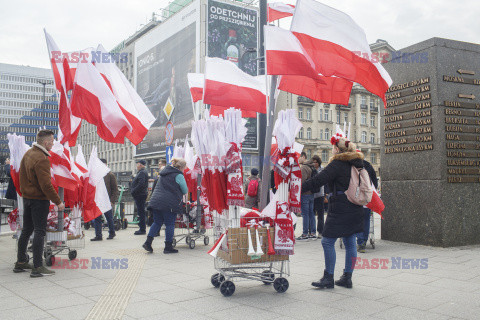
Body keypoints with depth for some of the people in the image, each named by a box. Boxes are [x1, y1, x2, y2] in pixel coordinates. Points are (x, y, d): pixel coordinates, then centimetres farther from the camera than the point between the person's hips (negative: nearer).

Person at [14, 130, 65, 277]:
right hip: (39, 200, -9)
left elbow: (22, 176, 18)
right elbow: (46, 185, -24)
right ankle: (38, 267, -3)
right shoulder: (42, 160, -21)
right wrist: (58, 202, -18)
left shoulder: (28, 153, 9)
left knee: (26, 230, 17)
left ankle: (21, 262, 27)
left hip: (26, 197, 9)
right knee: (39, 232, -5)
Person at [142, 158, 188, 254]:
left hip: (156, 201, 7)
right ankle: (168, 247, 7)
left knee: (157, 222, 15)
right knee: (170, 224, 2)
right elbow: (185, 191, 3)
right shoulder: (179, 175, -4)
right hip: (169, 204, -7)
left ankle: (148, 242, 6)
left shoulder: (164, 173, 19)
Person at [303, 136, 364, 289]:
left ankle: (328, 278, 1)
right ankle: (347, 278, 17)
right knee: (350, 243, 11)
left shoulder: (337, 164, -12)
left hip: (340, 209, -9)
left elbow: (318, 180, -18)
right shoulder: (357, 163, 13)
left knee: (328, 242, -3)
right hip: (355, 209, 9)